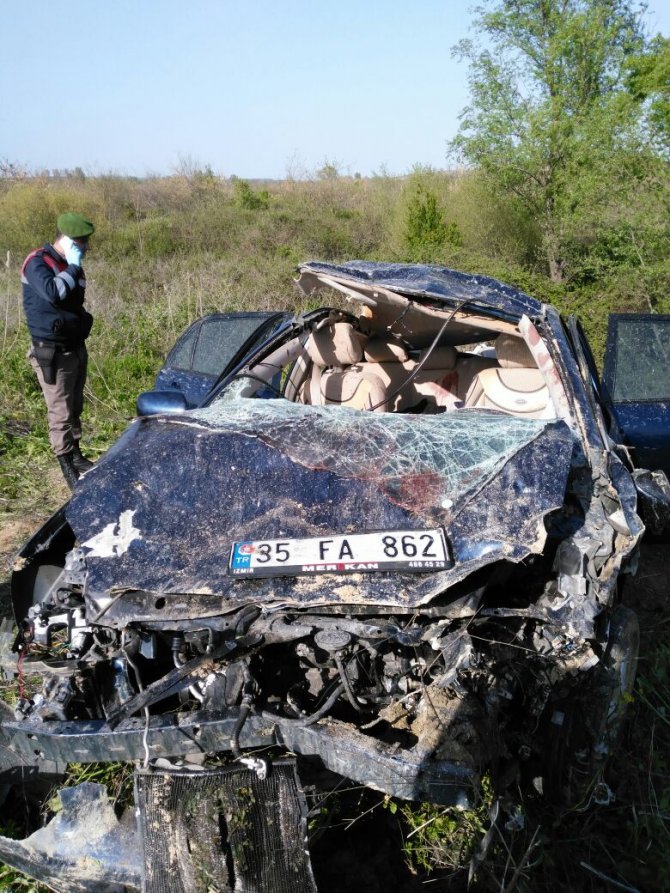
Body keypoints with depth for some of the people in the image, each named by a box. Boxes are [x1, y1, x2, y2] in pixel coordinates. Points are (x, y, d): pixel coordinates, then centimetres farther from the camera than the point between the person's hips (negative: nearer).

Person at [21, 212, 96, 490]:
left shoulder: (71, 265, 12)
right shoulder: (37, 261, -12)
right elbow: (53, 293, -30)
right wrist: (73, 267, -18)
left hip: (75, 346, 7)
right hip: (51, 351, -7)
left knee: (75, 407, 15)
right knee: (60, 412, -4)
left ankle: (76, 454, 26)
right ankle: (67, 467, 3)